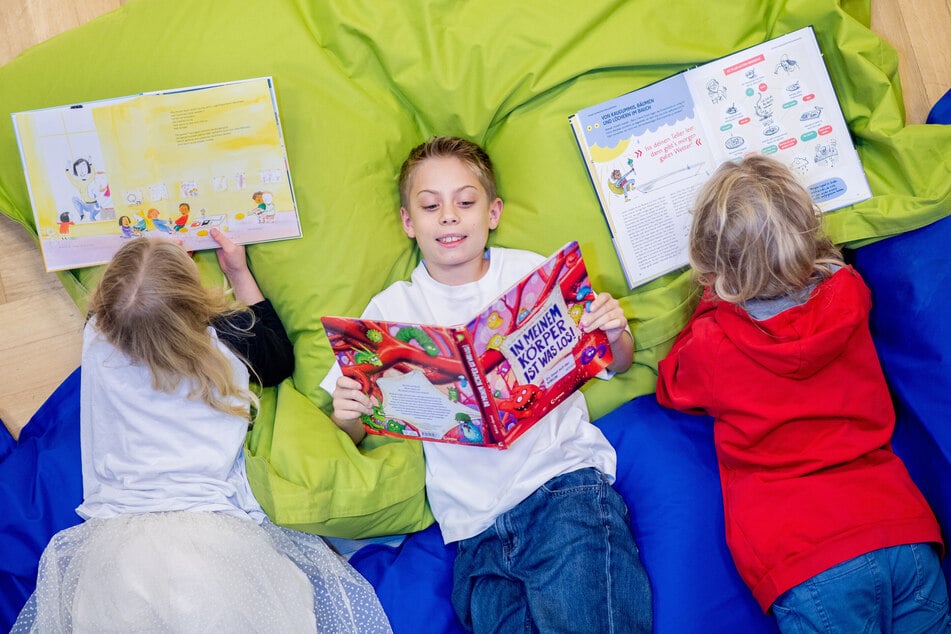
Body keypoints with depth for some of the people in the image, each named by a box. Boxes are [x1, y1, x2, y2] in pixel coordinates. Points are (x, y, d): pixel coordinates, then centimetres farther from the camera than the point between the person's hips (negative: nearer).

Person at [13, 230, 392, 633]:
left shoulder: (97, 341, 0)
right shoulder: (232, 341, -3)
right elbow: (281, 358, 22)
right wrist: (240, 273, 24)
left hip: (111, 532, 2)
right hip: (217, 531, -2)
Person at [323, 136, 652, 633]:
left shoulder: (534, 272, 11)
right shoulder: (391, 309, 12)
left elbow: (616, 365, 17)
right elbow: (351, 433, 12)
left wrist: (615, 336, -4)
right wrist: (346, 417, -11)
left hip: (563, 483, -1)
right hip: (473, 526, 2)